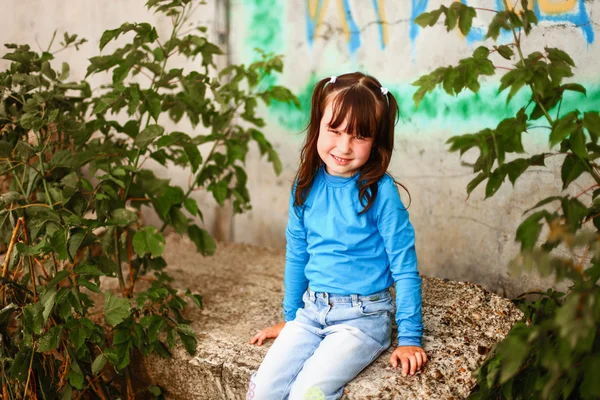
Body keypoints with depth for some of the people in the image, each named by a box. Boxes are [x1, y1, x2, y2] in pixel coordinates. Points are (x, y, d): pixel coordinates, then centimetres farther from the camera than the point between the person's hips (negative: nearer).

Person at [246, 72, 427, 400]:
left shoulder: (381, 192, -13)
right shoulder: (307, 187, 1)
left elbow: (404, 267, -9)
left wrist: (410, 338, -9)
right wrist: (289, 318, 19)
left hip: (363, 317, -4)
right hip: (311, 310, 5)